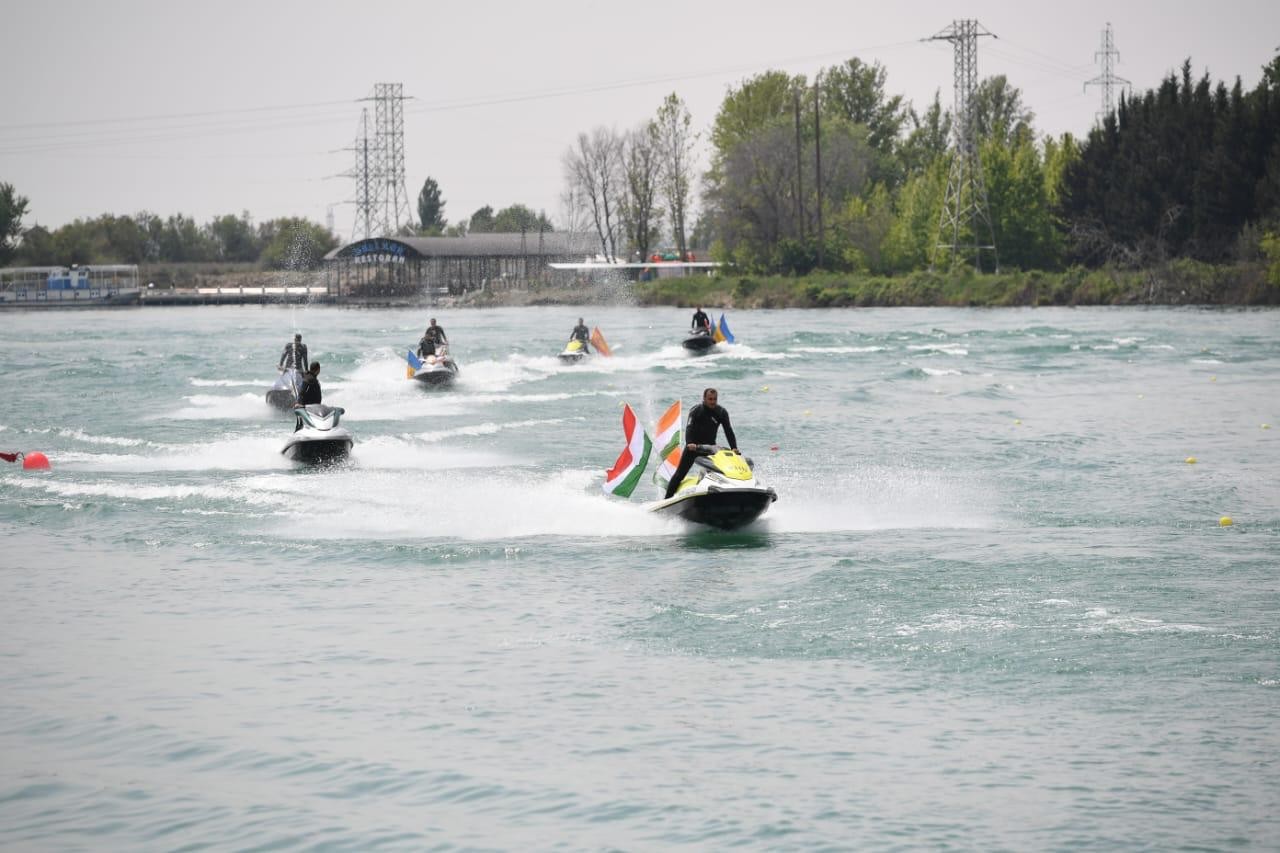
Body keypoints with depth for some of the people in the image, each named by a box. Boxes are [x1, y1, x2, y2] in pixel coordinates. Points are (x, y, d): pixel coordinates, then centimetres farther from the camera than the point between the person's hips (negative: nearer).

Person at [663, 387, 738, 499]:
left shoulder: (722, 412, -4)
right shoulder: (696, 410, -14)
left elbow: (729, 431, -8)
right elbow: (689, 427, -27)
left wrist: (734, 448, -22)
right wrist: (690, 443, -45)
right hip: (693, 445, -3)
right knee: (680, 474, -4)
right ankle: (667, 499, 0)